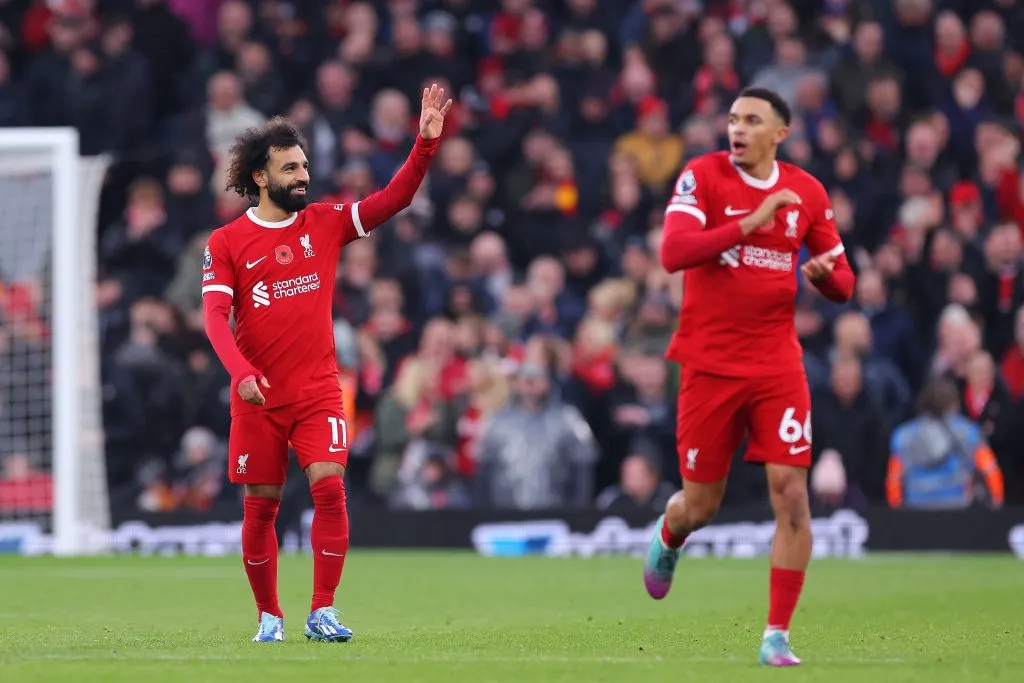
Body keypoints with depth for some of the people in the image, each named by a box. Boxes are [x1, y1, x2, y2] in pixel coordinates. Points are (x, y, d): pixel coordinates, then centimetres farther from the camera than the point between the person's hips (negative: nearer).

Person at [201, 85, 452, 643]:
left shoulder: (324, 223, 6)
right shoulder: (226, 243, -1)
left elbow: (392, 200, 1)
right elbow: (215, 316, -8)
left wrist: (426, 142, -12)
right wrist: (241, 371, -24)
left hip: (319, 392, 1)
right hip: (257, 397, -1)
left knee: (329, 488, -14)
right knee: (260, 507, 3)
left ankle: (323, 612, -8)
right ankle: (269, 616, 17)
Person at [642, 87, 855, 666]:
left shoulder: (807, 192, 4)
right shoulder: (703, 175, -6)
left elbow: (843, 285, 12)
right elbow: (672, 253, -21)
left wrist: (826, 272, -13)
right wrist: (752, 222, -26)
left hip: (778, 363, 2)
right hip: (710, 363, -2)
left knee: (792, 492, -11)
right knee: (701, 505, 6)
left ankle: (777, 637, -4)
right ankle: (668, 538, 45)